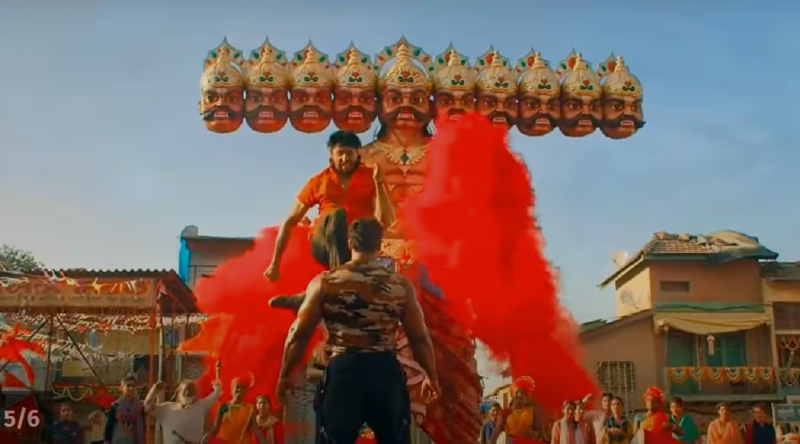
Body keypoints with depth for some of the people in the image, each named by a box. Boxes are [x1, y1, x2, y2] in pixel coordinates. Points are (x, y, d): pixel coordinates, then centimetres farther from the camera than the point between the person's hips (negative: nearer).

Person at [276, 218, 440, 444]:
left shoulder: (324, 283, -2)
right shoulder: (401, 285, 1)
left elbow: (298, 335, 1)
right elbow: (420, 338, 5)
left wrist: (285, 375, 14)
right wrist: (431, 376, 21)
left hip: (343, 371, -1)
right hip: (385, 371, 1)